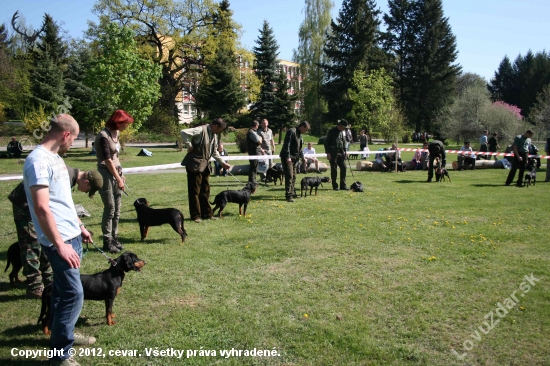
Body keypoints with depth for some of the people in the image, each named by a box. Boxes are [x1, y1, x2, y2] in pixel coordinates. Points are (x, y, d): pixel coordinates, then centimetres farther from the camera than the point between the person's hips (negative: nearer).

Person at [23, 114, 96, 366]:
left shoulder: (54, 158, 11)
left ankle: (63, 334, 37)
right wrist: (59, 245, -23)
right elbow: (42, 208, -25)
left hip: (71, 235, 10)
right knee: (73, 294, -6)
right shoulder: (39, 161, -20)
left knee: (62, 289, 21)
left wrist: (79, 226, 24)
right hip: (59, 240, -10)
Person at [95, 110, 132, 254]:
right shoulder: (103, 136, -16)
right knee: (110, 209, -5)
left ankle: (114, 238, 19)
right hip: (106, 174, -8)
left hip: (116, 172, 8)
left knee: (117, 209, 10)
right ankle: (107, 242, 5)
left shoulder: (116, 133, 10)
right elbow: (107, 160, -17)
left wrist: (120, 174, 13)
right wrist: (118, 179, -13)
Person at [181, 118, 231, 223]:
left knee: (205, 190, 13)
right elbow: (183, 132, -27)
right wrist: (189, 146, -20)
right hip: (194, 164, -9)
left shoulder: (214, 134, 11)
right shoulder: (201, 130, -17)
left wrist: (223, 163, 15)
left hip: (204, 165, 9)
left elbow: (214, 151, 20)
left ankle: (206, 214, 21)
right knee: (195, 191, 0)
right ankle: (195, 215, 8)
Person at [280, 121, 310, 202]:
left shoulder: (299, 134, 17)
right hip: (288, 158, -9)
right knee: (289, 176, -12)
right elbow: (287, 144, -19)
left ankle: (292, 193, 21)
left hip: (294, 158, 9)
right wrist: (288, 157, -23)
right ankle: (288, 195, -10)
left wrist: (302, 157, 22)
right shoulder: (291, 131, -13)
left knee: (293, 176, 12)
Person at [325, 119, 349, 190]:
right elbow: (326, 142, -7)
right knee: (334, 170, 0)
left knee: (343, 168, -1)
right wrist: (328, 153, -13)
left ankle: (343, 185, 7)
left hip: (341, 153, 6)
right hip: (333, 154, -6)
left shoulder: (342, 132, 13)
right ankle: (335, 186, 8)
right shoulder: (331, 131, -6)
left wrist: (345, 151, 10)